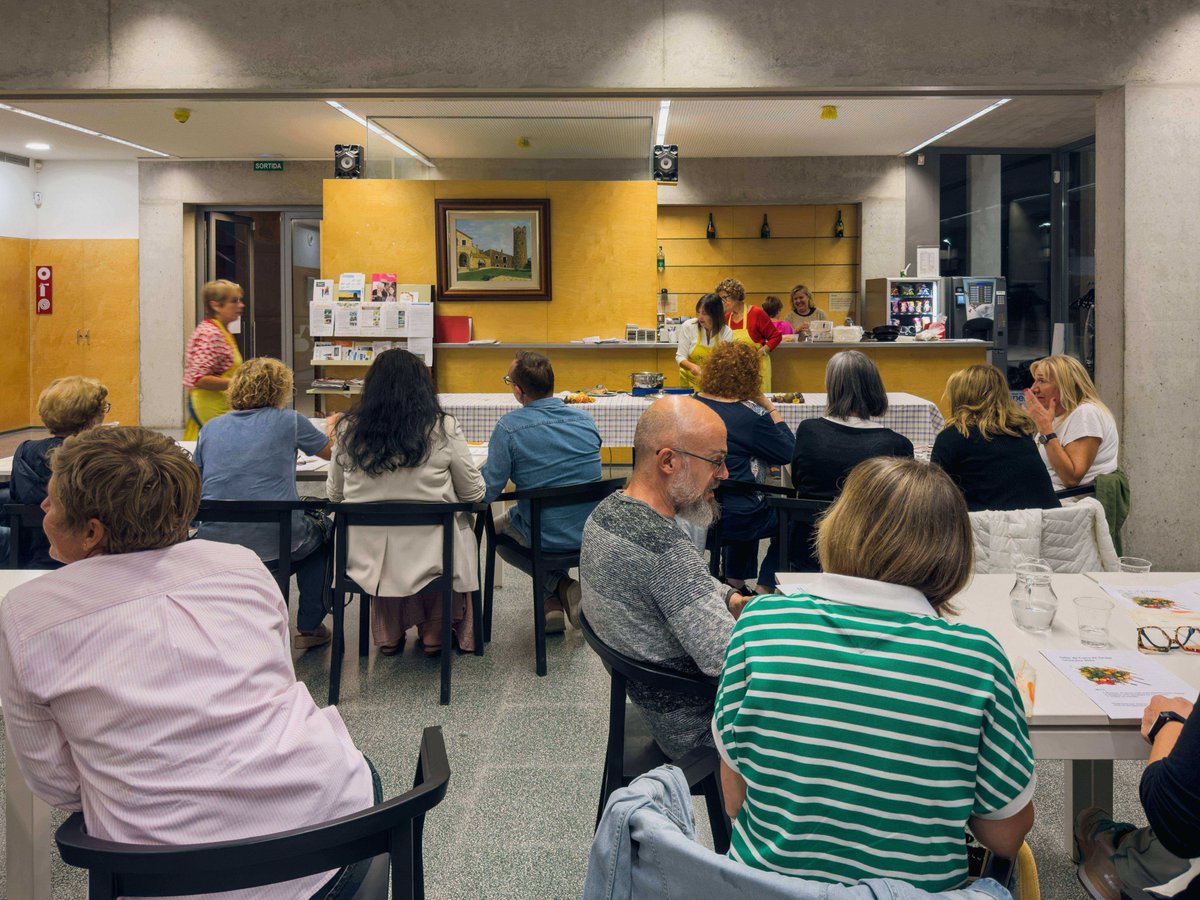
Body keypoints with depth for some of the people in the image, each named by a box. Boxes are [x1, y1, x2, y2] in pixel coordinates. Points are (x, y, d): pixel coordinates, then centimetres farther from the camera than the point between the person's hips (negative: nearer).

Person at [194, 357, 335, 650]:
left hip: (215, 541, 4)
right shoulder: (288, 421, 0)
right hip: (275, 543, -3)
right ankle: (309, 628, 27)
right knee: (323, 528, 28)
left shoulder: (210, 428, 8)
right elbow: (330, 451, 17)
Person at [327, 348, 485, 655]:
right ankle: (434, 633, 37)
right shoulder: (443, 429, -11)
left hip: (367, 559, 2)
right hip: (430, 558, -2)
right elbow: (474, 494, 0)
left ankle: (389, 634, 41)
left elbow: (335, 494, 9)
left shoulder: (348, 431, -5)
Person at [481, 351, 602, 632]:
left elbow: (488, 491, -16)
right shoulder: (585, 420, -4)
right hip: (591, 534, 4)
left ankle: (558, 586, 14)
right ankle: (561, 595, 22)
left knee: (499, 524, 30)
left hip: (546, 539, -4)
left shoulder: (509, 427, -19)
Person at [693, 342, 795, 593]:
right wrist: (771, 408, 0)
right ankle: (765, 587, 20)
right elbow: (789, 453, -5)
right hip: (733, 520, -7)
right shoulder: (750, 415, -16)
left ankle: (735, 581, 40)